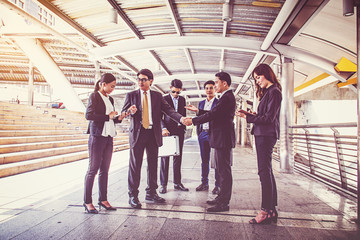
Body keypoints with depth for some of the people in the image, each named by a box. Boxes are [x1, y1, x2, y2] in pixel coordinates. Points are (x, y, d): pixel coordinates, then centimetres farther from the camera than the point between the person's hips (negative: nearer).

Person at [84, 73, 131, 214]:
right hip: (97, 136, -7)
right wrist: (108, 116, -14)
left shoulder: (110, 99, 17)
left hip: (109, 137, 7)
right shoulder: (94, 96, -3)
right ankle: (87, 202, 9)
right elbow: (89, 115, -16)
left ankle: (103, 199, 17)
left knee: (104, 170, 9)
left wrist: (119, 118, 2)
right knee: (93, 169, -1)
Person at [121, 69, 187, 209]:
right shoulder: (131, 95, 7)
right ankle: (133, 196, 12)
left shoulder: (157, 96, 9)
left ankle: (151, 193, 24)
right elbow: (123, 112, 5)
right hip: (137, 133, -2)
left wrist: (181, 118, -20)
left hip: (153, 134, 2)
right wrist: (130, 112, -20)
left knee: (153, 164, 9)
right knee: (135, 165, 0)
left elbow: (168, 110, -2)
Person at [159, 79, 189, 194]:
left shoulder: (182, 99, 12)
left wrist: (184, 128, 11)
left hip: (179, 131, 4)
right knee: (165, 158, 0)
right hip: (167, 131, -4)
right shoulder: (164, 99, -1)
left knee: (178, 158, 8)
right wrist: (163, 128, -16)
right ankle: (163, 184, 7)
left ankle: (177, 183, 16)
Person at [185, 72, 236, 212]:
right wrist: (198, 111, 17)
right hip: (221, 139, 11)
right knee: (222, 170, 16)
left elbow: (212, 114, -21)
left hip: (223, 139, -11)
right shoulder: (227, 97, 17)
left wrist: (193, 121, -15)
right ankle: (222, 198, 27)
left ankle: (224, 203, 5)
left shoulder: (226, 97, -16)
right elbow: (214, 113, 19)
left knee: (224, 170, -4)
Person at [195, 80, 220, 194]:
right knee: (204, 160, 11)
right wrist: (198, 132, 11)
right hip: (203, 134, 5)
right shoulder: (201, 103, 15)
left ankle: (218, 185, 8)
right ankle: (204, 183, 21)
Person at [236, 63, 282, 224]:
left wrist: (248, 117, -15)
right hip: (263, 134, 10)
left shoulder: (274, 92, -10)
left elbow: (269, 118, -17)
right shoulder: (267, 92, 20)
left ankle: (266, 211, -3)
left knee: (264, 170, -9)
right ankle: (272, 210, 19)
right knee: (267, 170, 11)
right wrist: (252, 115, 10)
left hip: (267, 135, -10)